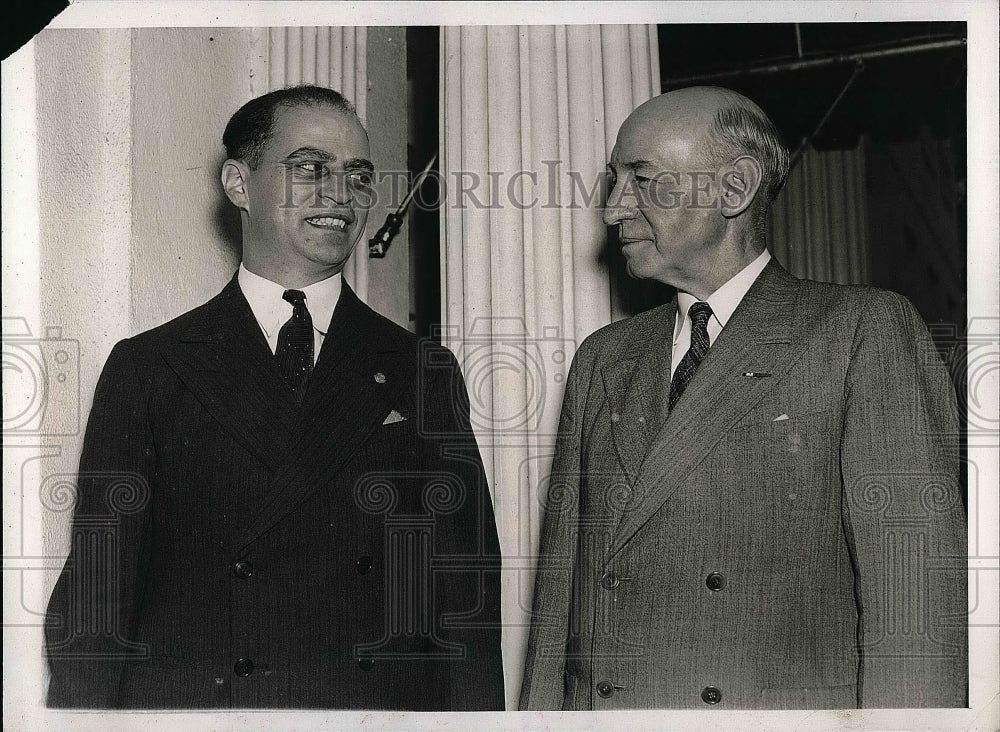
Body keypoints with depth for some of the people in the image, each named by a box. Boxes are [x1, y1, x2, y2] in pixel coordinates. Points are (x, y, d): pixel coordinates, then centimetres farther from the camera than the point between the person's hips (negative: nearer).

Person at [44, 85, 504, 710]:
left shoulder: (424, 374, 5)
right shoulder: (147, 370, 2)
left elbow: (468, 608, 3)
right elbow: (94, 600, -1)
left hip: (386, 704, 1)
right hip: (187, 703, -1)